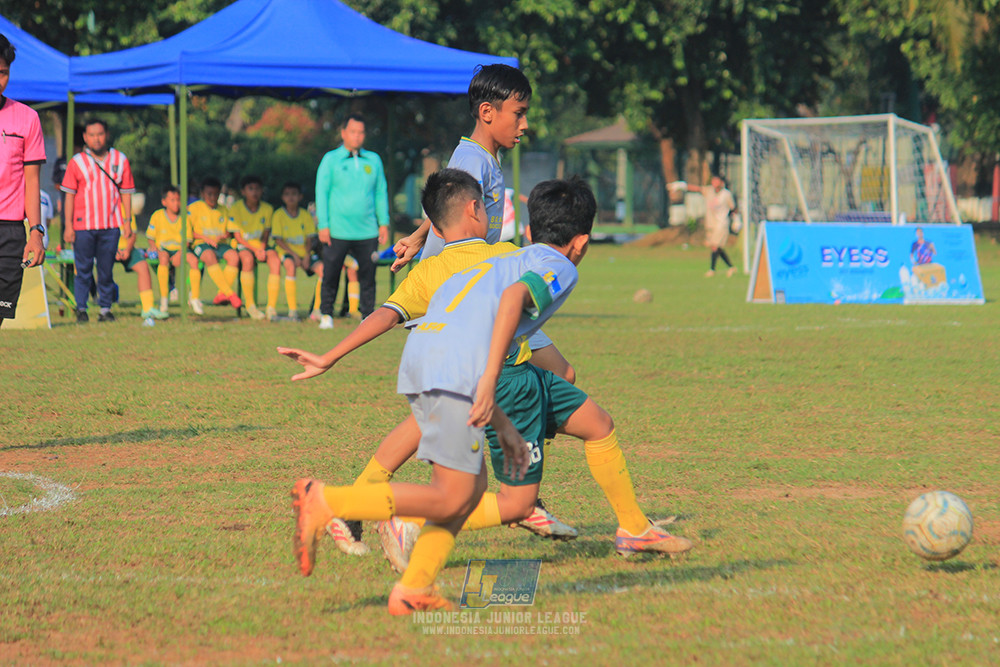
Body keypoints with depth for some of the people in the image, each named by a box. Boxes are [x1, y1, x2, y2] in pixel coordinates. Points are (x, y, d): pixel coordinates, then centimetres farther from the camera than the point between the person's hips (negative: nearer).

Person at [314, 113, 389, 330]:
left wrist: (384, 222, 8)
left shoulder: (373, 160, 12)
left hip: (367, 231, 2)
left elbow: (381, 192, 16)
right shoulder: (331, 160, 3)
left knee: (368, 276, 1)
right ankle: (326, 314, 16)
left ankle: (368, 316, 9)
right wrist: (323, 225, -5)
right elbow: (321, 192, 2)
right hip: (337, 231, -2)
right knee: (330, 275, 2)